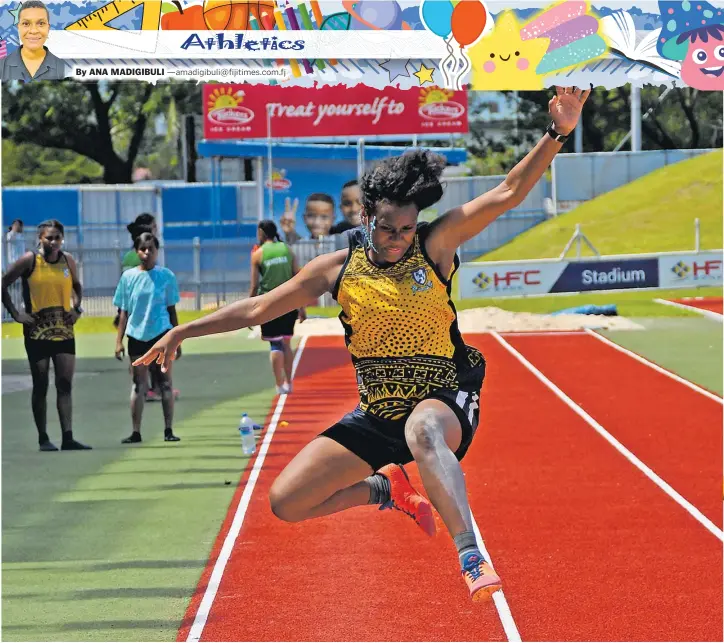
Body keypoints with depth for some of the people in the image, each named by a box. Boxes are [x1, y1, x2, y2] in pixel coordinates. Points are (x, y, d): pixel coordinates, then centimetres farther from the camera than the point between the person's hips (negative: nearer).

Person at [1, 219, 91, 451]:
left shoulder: (68, 261, 5)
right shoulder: (29, 260, -7)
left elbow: (76, 286, 23)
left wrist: (76, 308, 6)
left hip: (64, 332, 3)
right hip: (37, 333, -3)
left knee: (65, 385, -2)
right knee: (40, 386, 2)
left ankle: (67, 438, -5)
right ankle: (43, 439, 9)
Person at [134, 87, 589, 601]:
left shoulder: (435, 246, -5)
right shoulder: (338, 269, 1)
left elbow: (509, 193, -12)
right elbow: (256, 309, 10)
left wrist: (557, 134, -23)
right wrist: (183, 332, 9)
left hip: (445, 399, -5)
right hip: (377, 414, 5)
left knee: (422, 430, -43)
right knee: (286, 502, -3)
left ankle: (471, 555, -50)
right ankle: (386, 488, 22)